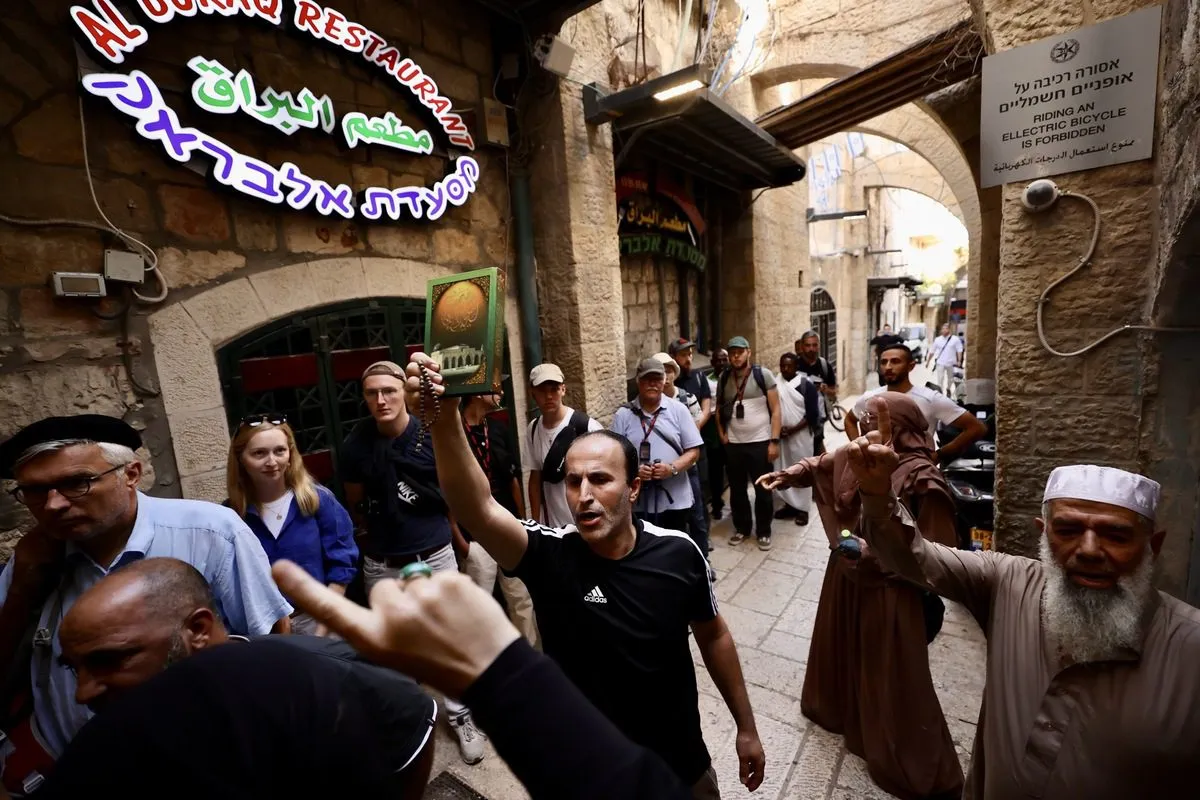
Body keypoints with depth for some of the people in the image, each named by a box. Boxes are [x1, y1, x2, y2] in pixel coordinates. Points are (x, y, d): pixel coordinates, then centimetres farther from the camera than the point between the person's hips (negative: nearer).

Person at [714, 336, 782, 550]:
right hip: (733, 444, 3)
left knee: (763, 490, 8)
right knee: (737, 489, 14)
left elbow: (775, 410, -6)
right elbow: (719, 408, 14)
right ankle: (741, 527, 31)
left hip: (760, 442, -3)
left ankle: (764, 531, 25)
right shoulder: (724, 378, 3)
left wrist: (774, 441, -11)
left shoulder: (763, 374, -7)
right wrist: (721, 434, 3)